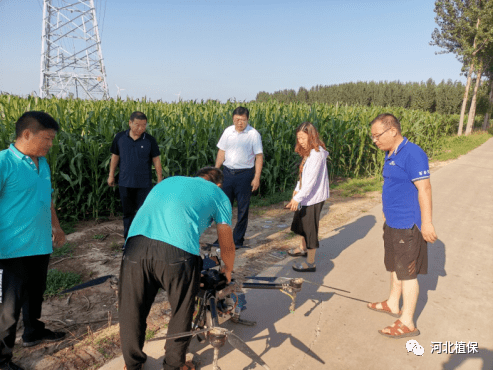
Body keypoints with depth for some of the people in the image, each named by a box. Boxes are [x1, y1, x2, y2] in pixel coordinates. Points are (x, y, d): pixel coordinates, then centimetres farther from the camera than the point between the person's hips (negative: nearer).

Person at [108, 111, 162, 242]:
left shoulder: (150, 140, -7)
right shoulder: (120, 137, -2)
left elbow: (156, 160, 0)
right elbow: (115, 156, 9)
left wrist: (160, 178, 0)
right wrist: (111, 175, 12)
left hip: (143, 183, -2)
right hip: (125, 183, 2)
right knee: (128, 212, 15)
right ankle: (128, 239, 30)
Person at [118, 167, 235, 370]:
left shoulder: (168, 181, 35)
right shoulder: (218, 195, 22)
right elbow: (227, 246, 28)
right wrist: (228, 272, 48)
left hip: (135, 245, 4)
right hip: (178, 252, -4)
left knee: (132, 314, 22)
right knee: (181, 313, 21)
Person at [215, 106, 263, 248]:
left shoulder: (254, 134, -6)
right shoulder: (228, 131, 5)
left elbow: (259, 157, -6)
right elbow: (221, 152, 11)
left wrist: (257, 177, -12)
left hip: (244, 174, -3)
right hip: (227, 172, 4)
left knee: (243, 208, 6)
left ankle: (238, 239, 21)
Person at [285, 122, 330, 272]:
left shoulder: (317, 154, -22)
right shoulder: (308, 152, 9)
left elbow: (311, 180, -28)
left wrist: (298, 198, -31)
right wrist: (297, 189, 20)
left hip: (313, 198, -10)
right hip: (306, 195, 10)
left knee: (310, 228, -2)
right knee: (301, 222, 25)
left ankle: (310, 263, 11)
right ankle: (302, 249, 48)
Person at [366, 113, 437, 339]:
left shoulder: (412, 154, -19)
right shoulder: (390, 155, 9)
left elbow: (424, 189, -22)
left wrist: (426, 223, -22)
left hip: (408, 226, -9)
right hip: (393, 223, 9)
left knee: (407, 273, 1)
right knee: (395, 267, 22)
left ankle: (407, 323, 14)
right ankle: (393, 305, 40)